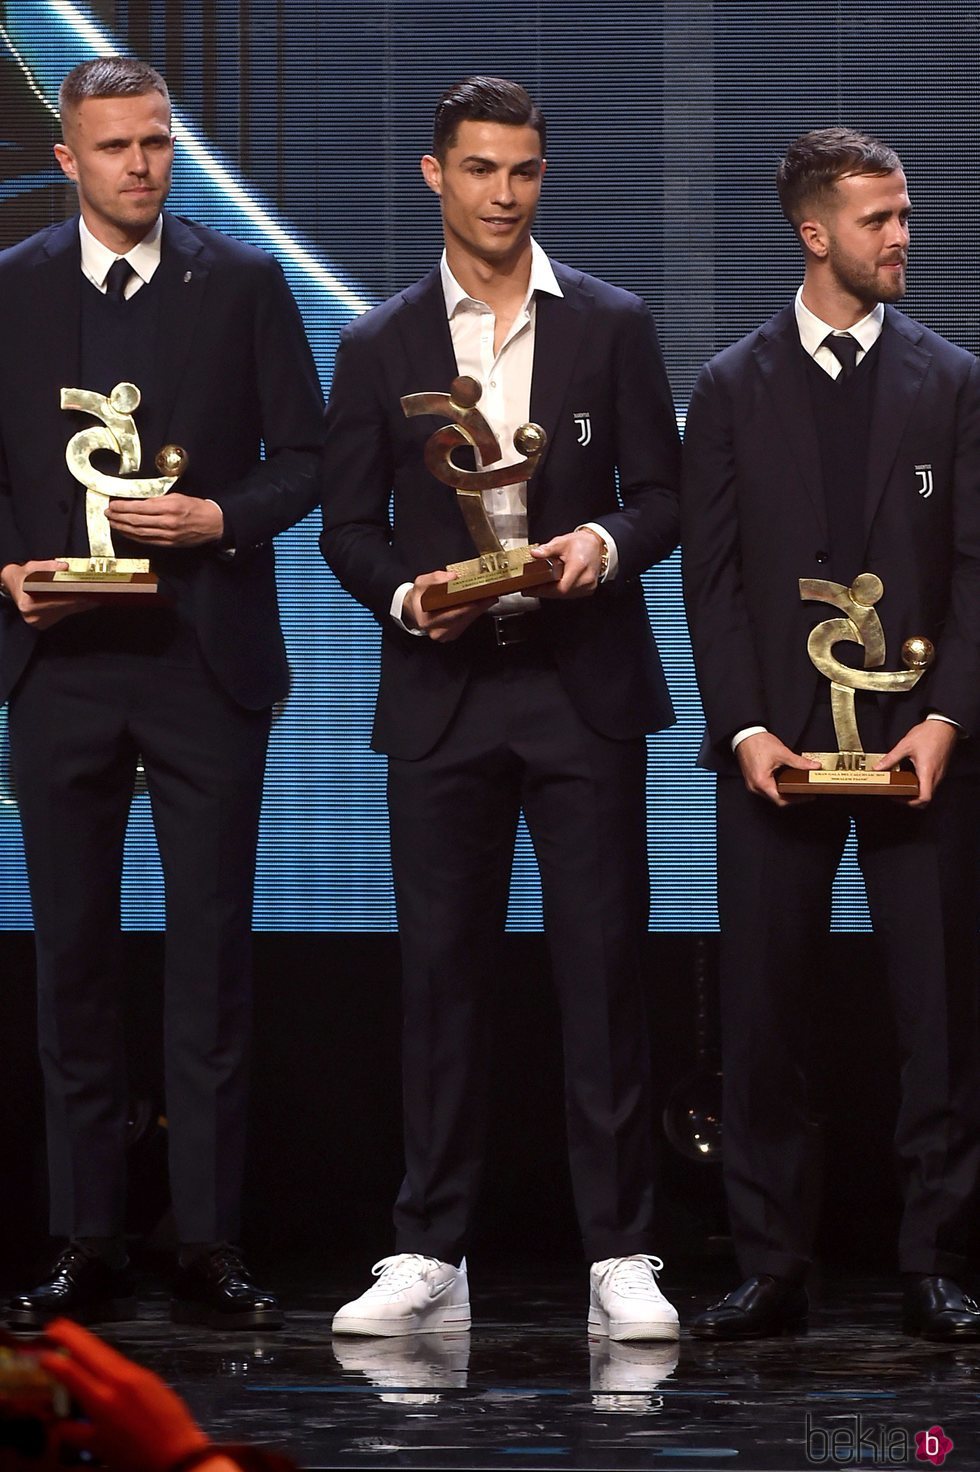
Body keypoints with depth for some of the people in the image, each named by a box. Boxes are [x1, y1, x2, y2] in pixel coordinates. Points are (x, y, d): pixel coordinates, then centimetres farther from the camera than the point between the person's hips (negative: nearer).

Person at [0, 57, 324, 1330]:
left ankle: (212, 1247, 2)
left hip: (206, 661, -1)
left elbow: (306, 457, 4)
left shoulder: (242, 283, 4)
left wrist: (221, 520, -13)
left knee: (211, 955, -1)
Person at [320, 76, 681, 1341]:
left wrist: (606, 543, -15)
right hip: (441, 692, 1)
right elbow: (348, 524, 8)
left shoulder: (612, 327, 6)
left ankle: (620, 1257, 1)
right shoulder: (380, 346, 8)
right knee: (440, 974, 2)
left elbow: (661, 493, 6)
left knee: (603, 968, -2)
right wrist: (405, 596, -12)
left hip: (585, 685, -1)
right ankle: (429, 1256, 8)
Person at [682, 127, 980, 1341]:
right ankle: (769, 1271, 6)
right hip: (776, 741, 0)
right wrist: (745, 729, -8)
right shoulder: (732, 389, 7)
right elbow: (711, 576, 3)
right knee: (761, 1014, 0)